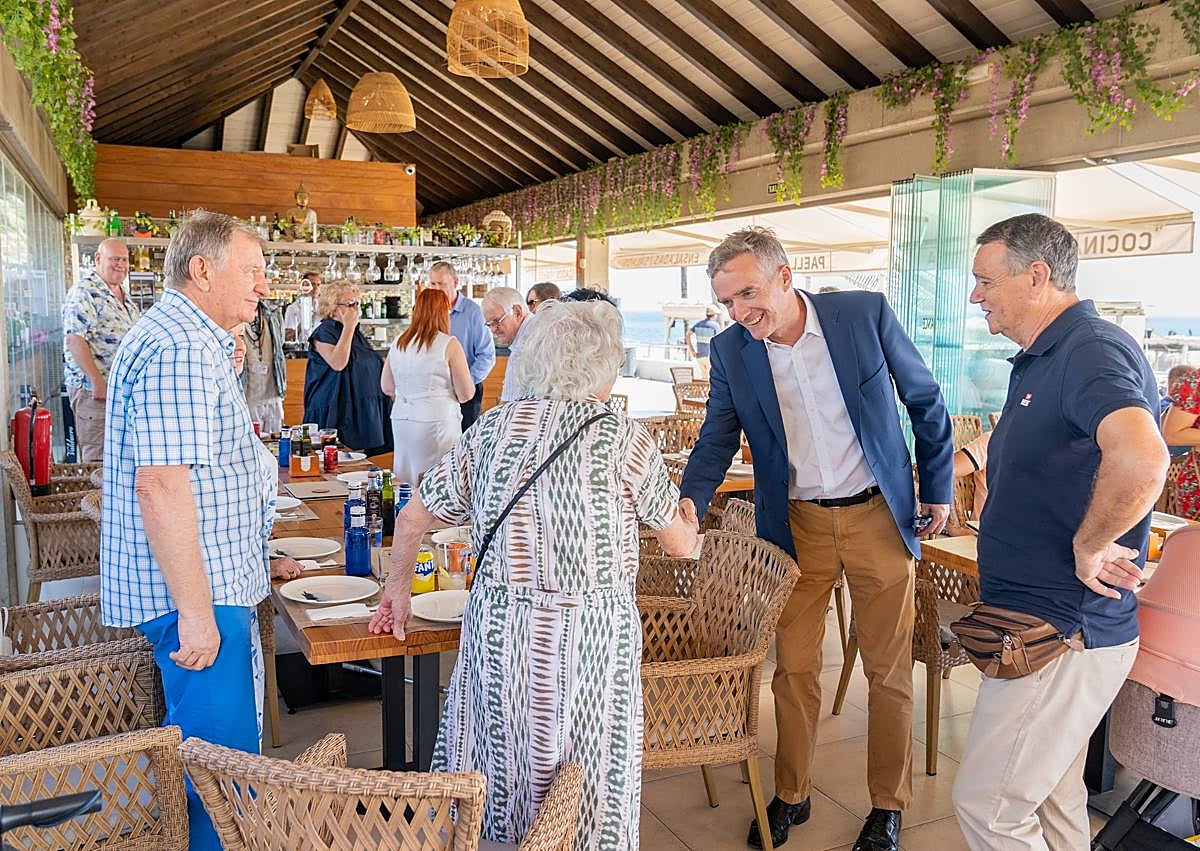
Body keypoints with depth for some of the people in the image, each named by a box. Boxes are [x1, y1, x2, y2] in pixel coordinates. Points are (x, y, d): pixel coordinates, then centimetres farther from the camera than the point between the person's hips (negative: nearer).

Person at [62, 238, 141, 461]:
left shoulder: (124, 295, 17)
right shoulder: (84, 292, -11)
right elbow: (75, 340, -19)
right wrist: (98, 381, -24)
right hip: (94, 390, -9)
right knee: (97, 458, -5)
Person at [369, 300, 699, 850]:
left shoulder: (492, 427, 2)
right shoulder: (625, 438, -8)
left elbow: (411, 520, 9)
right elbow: (681, 545, 2)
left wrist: (397, 593, 25)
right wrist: (688, 520, 25)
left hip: (497, 633, 3)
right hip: (590, 640, -3)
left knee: (501, 789, 21)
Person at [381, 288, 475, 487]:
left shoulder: (398, 343, 6)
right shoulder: (449, 345, -8)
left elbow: (386, 387, 13)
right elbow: (467, 393, -7)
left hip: (401, 420, 5)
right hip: (437, 421, -5)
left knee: (405, 486, 10)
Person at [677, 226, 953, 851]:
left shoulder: (866, 314, -10)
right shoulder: (730, 351, -5)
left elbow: (926, 401, 1)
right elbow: (717, 437, 1)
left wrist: (937, 489, 4)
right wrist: (690, 501, -18)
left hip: (879, 517, -1)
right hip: (796, 525, 2)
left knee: (888, 671, 9)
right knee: (794, 669, 8)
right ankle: (790, 795, 29)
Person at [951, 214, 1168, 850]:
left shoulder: (1092, 351, -20)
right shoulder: (1037, 360, 13)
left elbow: (1141, 460, -40)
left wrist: (1088, 548, -26)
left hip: (1063, 634, -10)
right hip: (1049, 626, 10)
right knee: (1052, 797, 21)